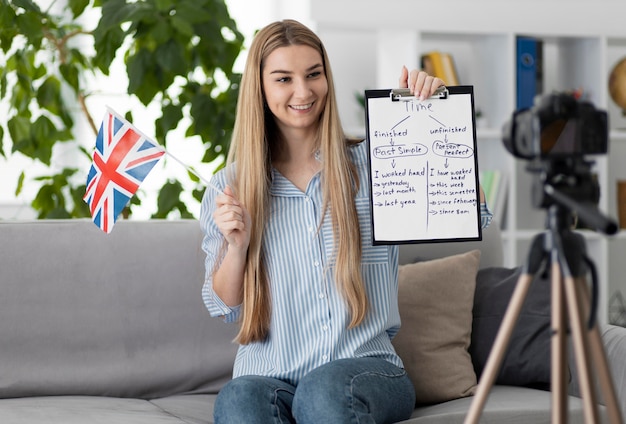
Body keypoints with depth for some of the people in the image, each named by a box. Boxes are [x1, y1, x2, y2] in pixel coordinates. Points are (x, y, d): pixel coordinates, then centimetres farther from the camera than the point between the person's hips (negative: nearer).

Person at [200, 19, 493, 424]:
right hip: (269, 376, 1)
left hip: (366, 368, 0)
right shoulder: (231, 187, 10)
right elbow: (226, 307, 11)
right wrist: (237, 245, -10)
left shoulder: (375, 163, 6)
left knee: (324, 389, -36)